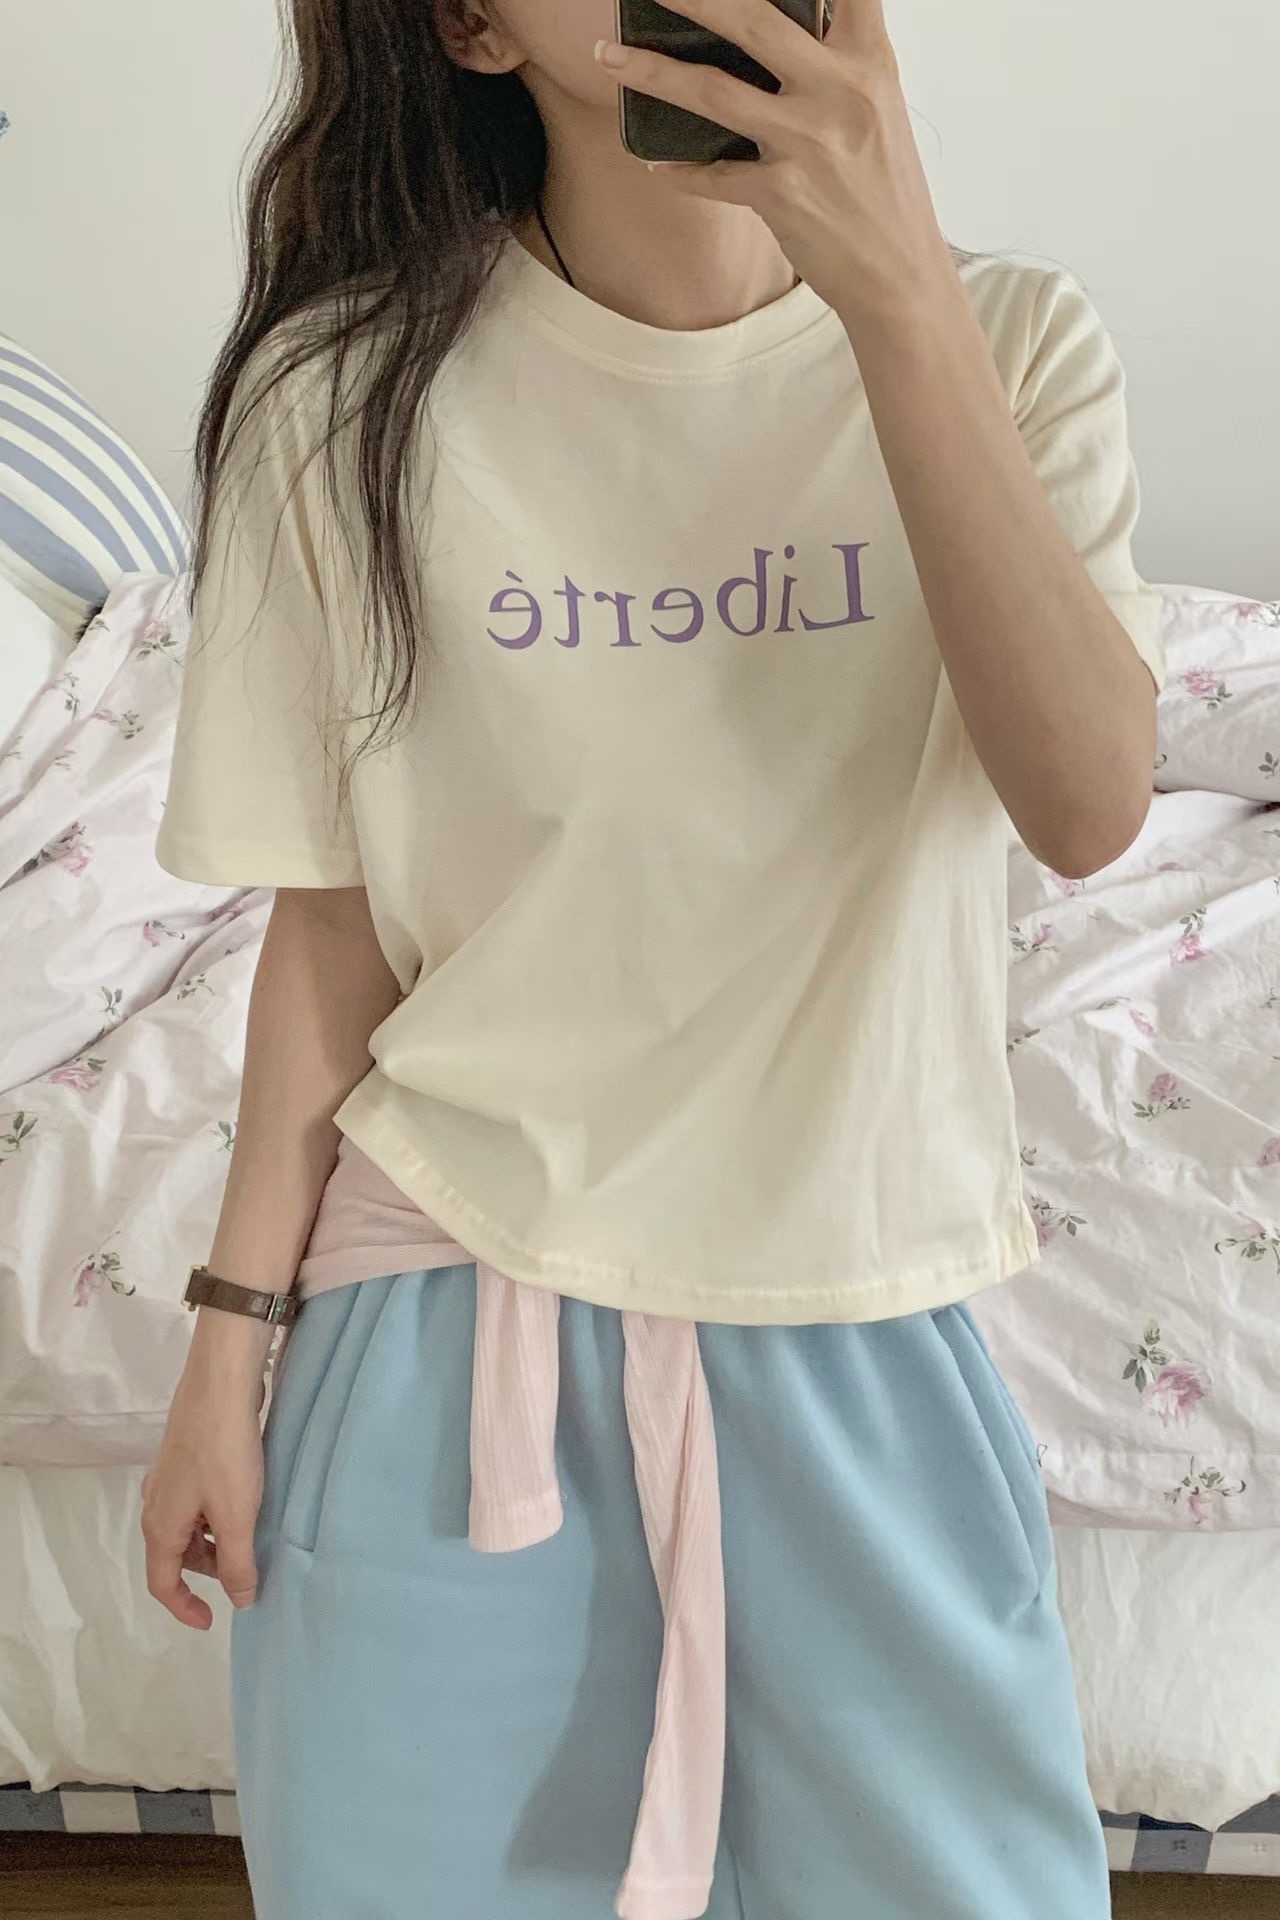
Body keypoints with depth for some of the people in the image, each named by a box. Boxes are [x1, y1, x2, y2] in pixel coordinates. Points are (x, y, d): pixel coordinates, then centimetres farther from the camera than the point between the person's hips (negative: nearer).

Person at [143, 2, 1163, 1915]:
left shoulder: (1004, 348, -7)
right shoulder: (347, 397, -8)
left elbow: (1091, 806, -22)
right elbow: (335, 916, -2)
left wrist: (897, 290, -28)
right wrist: (234, 1338, 0)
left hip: (858, 1303, 1)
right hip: (460, 1286, 0)